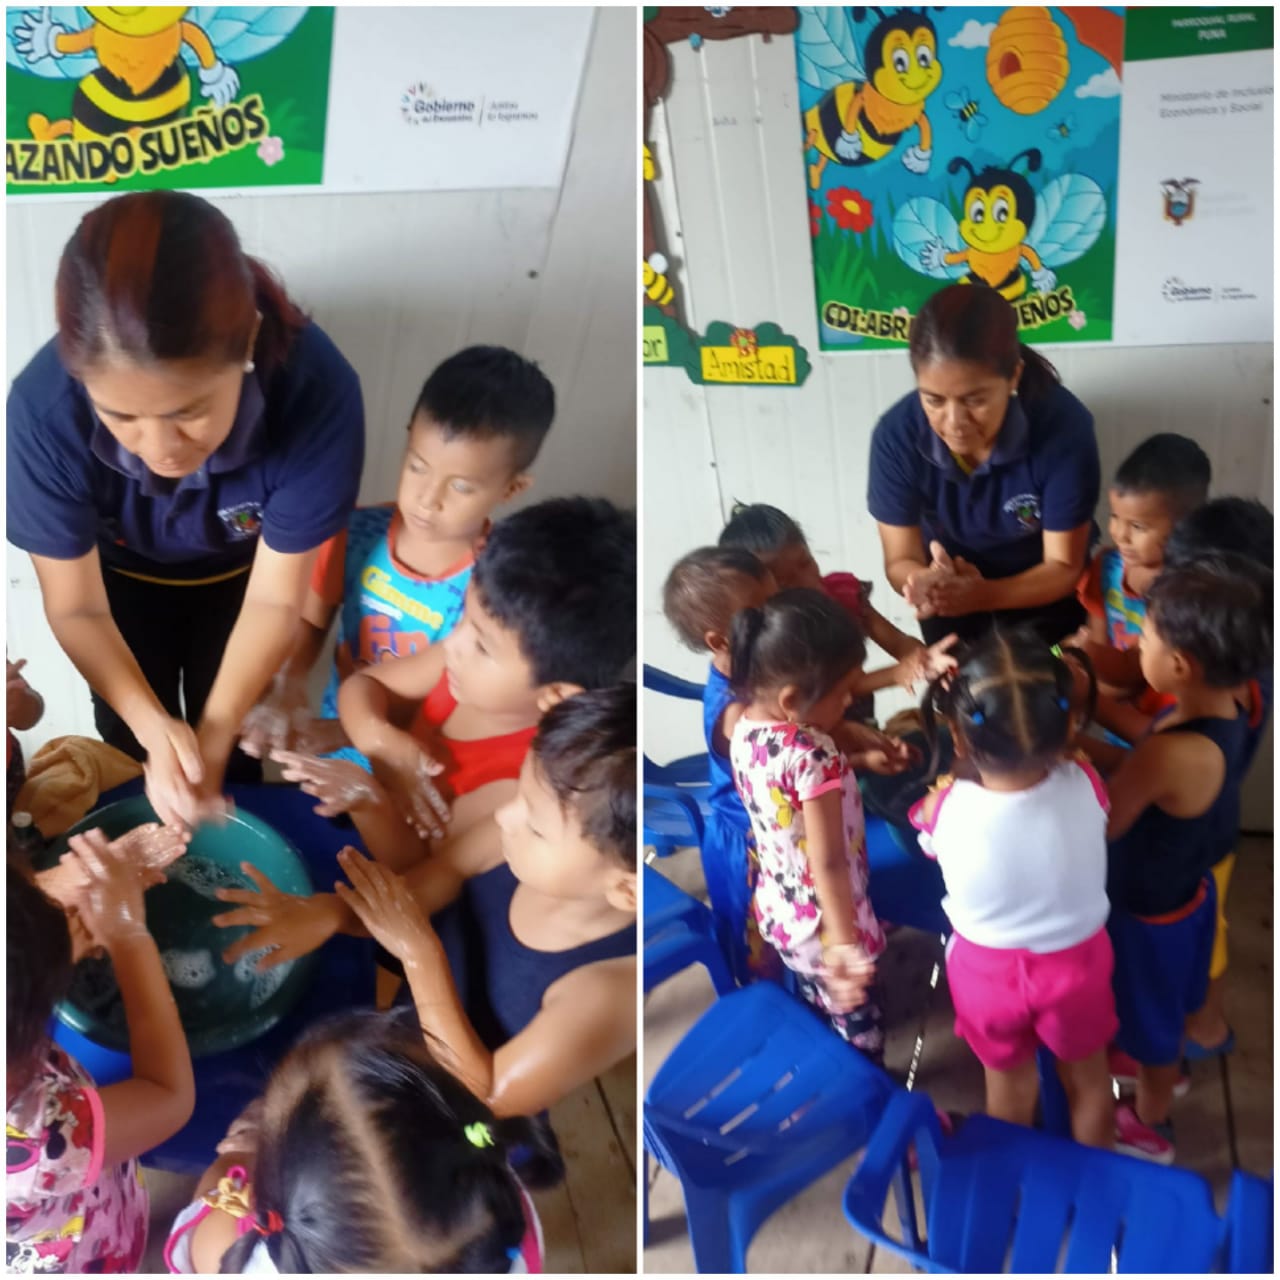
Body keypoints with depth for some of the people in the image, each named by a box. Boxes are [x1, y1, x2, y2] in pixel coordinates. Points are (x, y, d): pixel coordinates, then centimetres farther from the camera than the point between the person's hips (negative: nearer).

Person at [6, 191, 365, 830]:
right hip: (122, 574, 1)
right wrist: (151, 724, -40)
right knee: (131, 753, 15)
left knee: (231, 755, 14)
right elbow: (76, 606, -25)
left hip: (240, 572, 0)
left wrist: (217, 732, -37)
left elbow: (274, 598, -29)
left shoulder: (316, 390, -44)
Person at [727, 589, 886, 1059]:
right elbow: (829, 862, -35)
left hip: (778, 912, 8)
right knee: (859, 1036, 17)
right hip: (825, 926, -8)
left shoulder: (745, 728, -9)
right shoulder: (814, 757, -34)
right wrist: (845, 944, -35)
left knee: (815, 1017, 29)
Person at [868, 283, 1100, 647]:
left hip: (1043, 595, -1)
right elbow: (900, 560, -22)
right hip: (951, 600, 1)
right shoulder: (897, 434, -31)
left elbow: (1064, 567, -27)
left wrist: (983, 594, -48)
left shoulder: (1063, 424, -34)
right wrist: (928, 582, -47)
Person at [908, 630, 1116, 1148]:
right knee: (1087, 1077, 28)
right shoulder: (1085, 786, -29)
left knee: (1009, 1085, 26)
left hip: (987, 967, 0)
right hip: (1077, 959, 1)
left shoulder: (945, 809, -32)